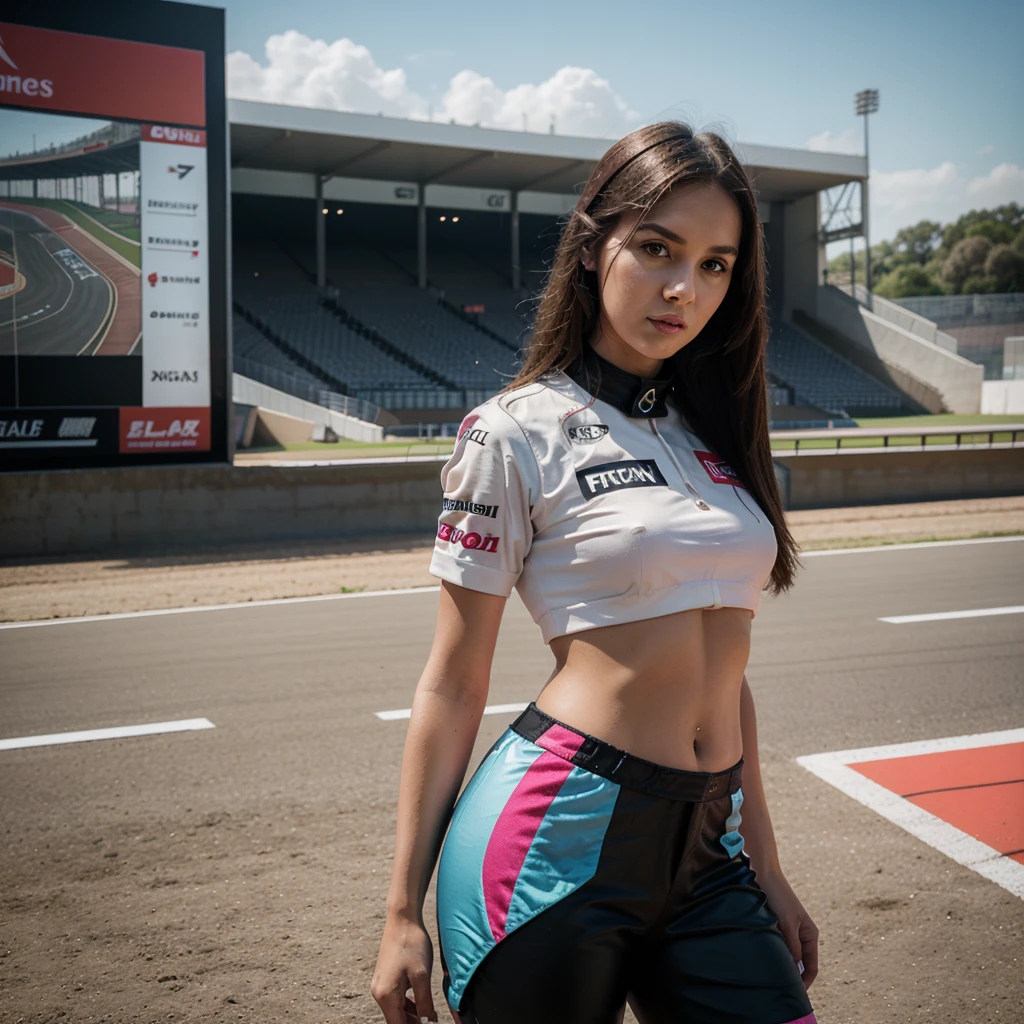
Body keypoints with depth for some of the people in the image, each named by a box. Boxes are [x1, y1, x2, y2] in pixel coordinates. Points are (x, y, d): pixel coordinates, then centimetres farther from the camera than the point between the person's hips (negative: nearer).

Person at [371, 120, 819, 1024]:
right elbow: (453, 684, -4)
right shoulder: (518, 434, -5)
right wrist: (404, 913, -4)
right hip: (562, 838, -5)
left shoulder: (716, 436, 11)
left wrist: (764, 865, 17)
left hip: (703, 849, 6)